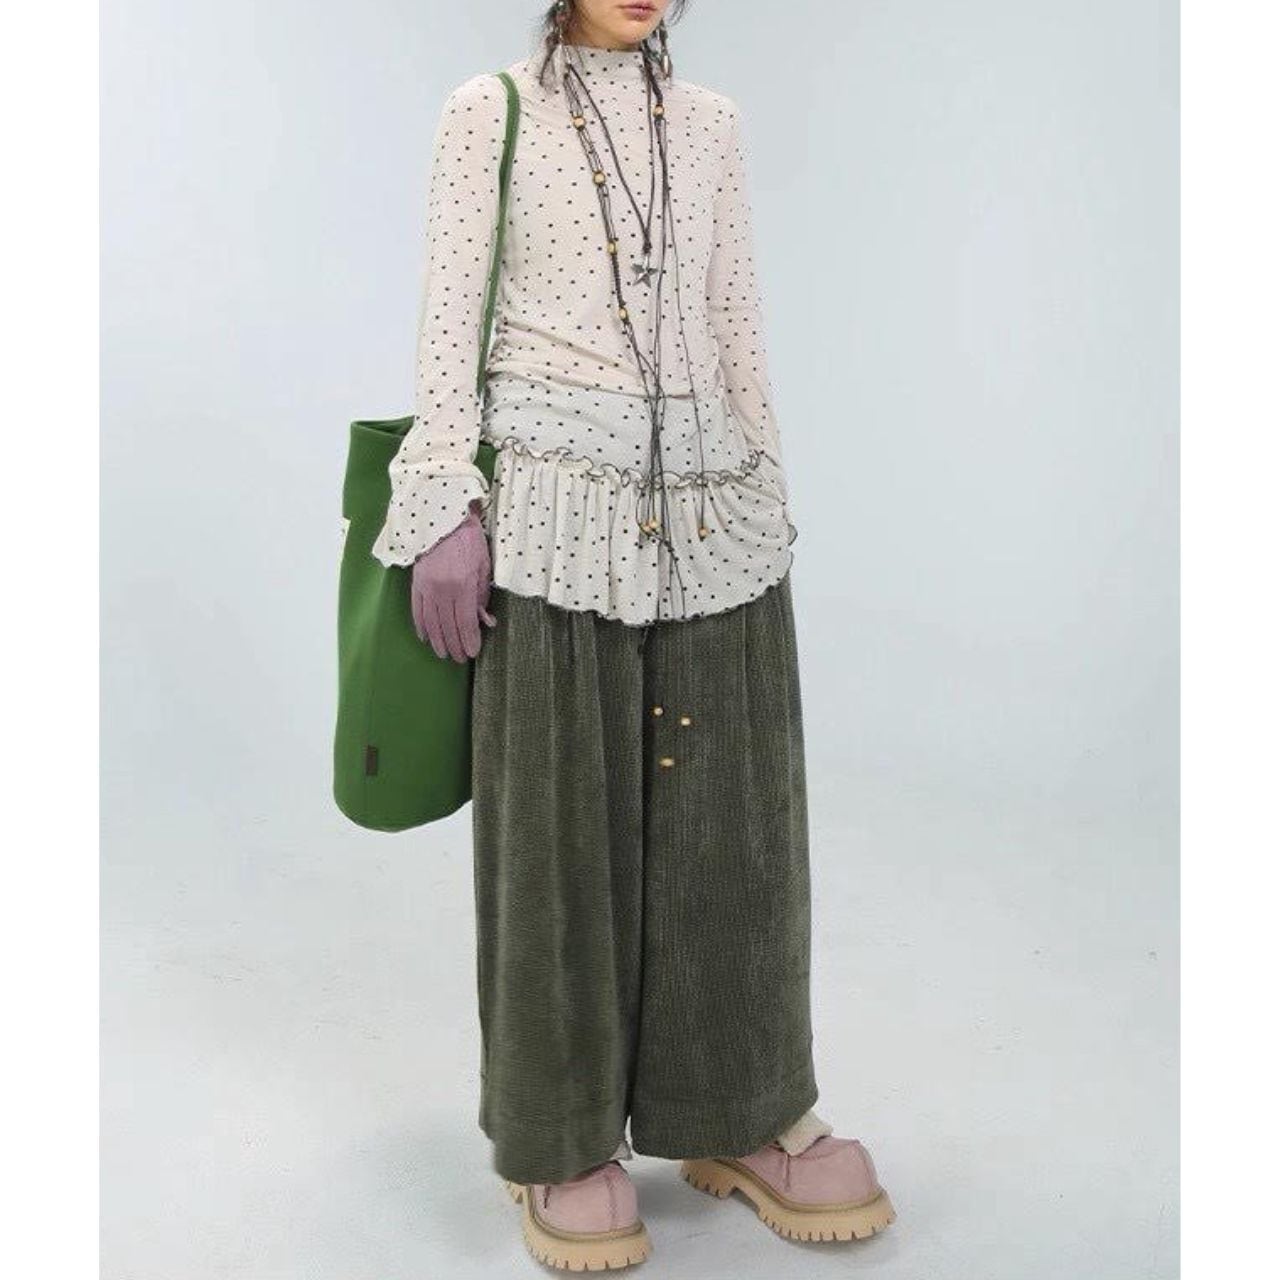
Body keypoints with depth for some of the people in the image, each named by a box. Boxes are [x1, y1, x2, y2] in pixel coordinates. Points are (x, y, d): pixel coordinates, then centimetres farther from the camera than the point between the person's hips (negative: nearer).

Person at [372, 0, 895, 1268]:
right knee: (557, 821, 1)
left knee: (723, 814, 5)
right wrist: (446, 511, -10)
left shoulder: (709, 122, 16)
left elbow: (736, 324, 16)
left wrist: (768, 504, 12)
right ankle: (563, 1137, 15)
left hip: (706, 509, 4)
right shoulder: (487, 113, 5)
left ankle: (734, 1115, 20)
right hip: (555, 509, -4)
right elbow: (450, 317, -1)